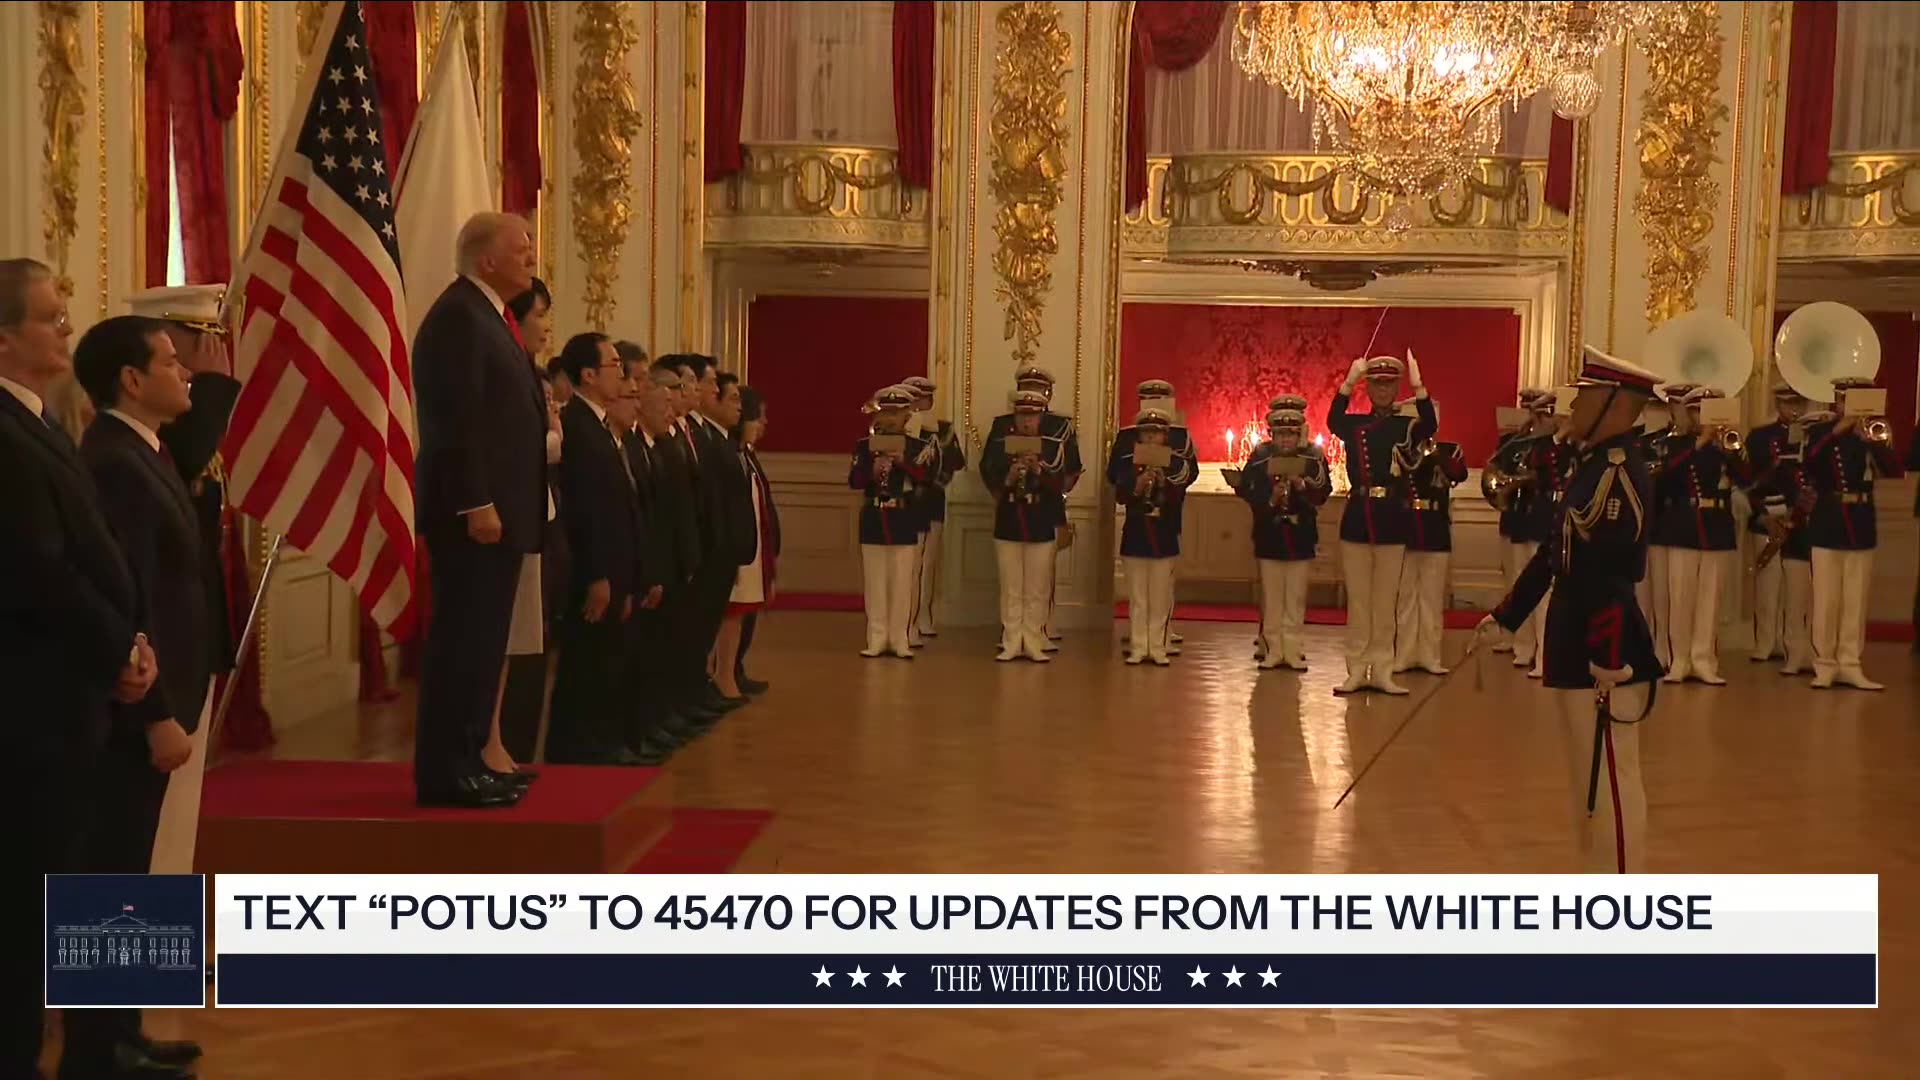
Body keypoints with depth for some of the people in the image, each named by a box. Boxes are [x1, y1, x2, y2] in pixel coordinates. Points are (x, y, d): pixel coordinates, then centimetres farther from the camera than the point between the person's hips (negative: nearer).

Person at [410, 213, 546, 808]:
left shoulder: (485, 315, 19)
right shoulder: (458, 316, -13)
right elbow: (457, 422, -20)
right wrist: (477, 505, -23)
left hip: (496, 510, 10)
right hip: (473, 512, -10)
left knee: (481, 641, 13)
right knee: (462, 641, -6)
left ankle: (467, 762, 20)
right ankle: (445, 773, -1)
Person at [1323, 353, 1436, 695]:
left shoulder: (1408, 427, 3)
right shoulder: (1355, 425, 5)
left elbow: (1430, 426, -19)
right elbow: (1332, 421, -17)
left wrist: (1418, 384, -31)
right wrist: (1349, 381, -29)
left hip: (1392, 522, -1)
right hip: (1357, 519, 1)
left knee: (1385, 601, 6)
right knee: (1358, 599, 6)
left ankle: (1381, 671, 12)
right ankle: (1357, 670, 12)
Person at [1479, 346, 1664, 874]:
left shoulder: (1618, 471, -18)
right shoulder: (1593, 464, 14)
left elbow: (1611, 570, -25)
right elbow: (1556, 552, 20)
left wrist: (1608, 658, -29)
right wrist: (1506, 614, 24)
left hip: (1601, 651, -10)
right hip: (1577, 645, 10)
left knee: (1609, 781, -4)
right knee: (1589, 780, 17)